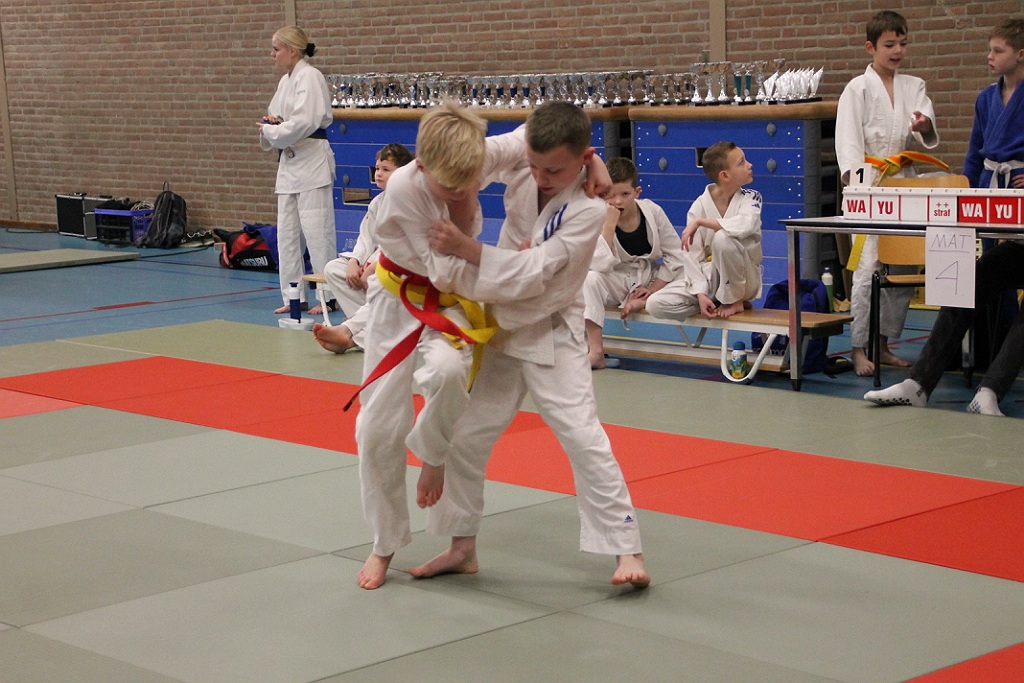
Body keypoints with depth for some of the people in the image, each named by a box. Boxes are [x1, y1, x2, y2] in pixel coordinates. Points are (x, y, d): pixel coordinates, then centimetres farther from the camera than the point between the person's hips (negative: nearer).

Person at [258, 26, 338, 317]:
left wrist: (270, 131, -10)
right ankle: (293, 297, 17)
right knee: (287, 234, 11)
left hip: (311, 161, -10)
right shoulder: (286, 80, 15)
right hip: (289, 161, 10)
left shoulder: (310, 77, -12)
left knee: (317, 232, -7)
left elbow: (304, 123, -21)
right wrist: (272, 124, 0)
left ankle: (330, 297, -1)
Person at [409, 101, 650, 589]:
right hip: (500, 328, 6)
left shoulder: (589, 209, -22)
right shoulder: (521, 177, -5)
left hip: (551, 334, -6)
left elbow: (533, 273, -27)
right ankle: (462, 547, 23)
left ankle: (626, 549, -5)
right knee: (465, 436, 8)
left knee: (583, 437, -13)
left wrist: (465, 248, -32)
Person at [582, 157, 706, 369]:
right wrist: (610, 224, -30)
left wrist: (654, 288, -12)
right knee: (589, 279, -33)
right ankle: (596, 352, -29)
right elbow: (600, 265, -27)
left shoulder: (653, 212, -8)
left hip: (650, 278, 1)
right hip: (617, 281, -1)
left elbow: (674, 254, -3)